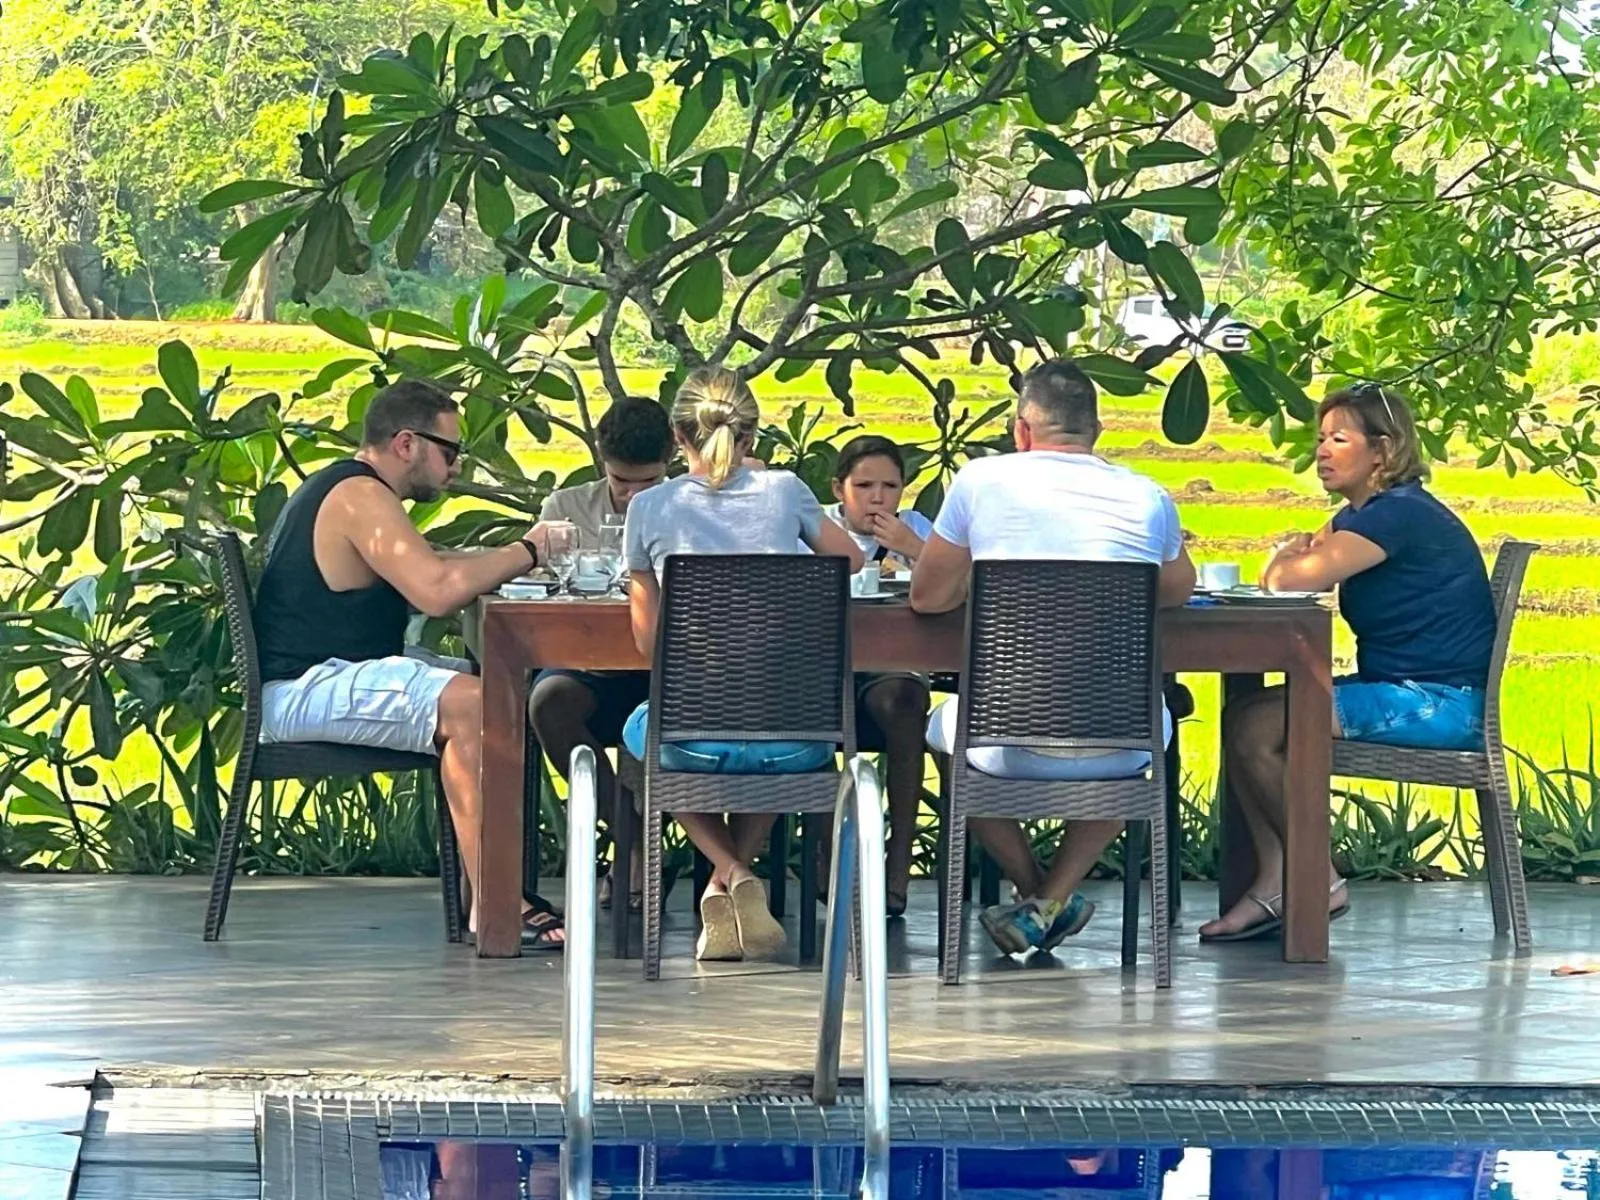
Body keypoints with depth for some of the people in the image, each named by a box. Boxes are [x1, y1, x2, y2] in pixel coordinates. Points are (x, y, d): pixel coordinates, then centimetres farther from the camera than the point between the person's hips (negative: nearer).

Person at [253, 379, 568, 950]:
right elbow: (437, 591, -26)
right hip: (302, 692, -12)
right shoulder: (360, 497, -15)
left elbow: (426, 571, 22)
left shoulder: (343, 489, 21)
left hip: (321, 680, 12)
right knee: (469, 704, -29)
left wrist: (508, 560, 6)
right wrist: (525, 552, -14)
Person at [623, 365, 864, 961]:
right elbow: (850, 558, 27)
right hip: (794, 739, 2)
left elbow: (648, 638, 12)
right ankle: (735, 881, 21)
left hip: (694, 736, -2)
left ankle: (732, 874, 14)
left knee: (640, 729, 36)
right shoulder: (783, 491, 5)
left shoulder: (650, 508, 2)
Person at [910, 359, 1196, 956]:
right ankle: (1052, 904, 22)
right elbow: (1178, 592, 26)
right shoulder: (1148, 497, 6)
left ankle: (1034, 890, 30)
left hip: (1013, 743, -1)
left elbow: (927, 597, 11)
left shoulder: (981, 480, 0)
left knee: (943, 727, 34)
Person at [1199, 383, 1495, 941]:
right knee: (1243, 720, 1)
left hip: (1438, 704, -11)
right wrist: (1298, 552, -11)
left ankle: (1321, 883, -7)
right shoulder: (1359, 517, 18)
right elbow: (1276, 578, 11)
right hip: (1398, 693, 11)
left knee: (1255, 728, -17)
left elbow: (1288, 579, -24)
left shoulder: (1400, 514, -16)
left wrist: (1289, 559, 0)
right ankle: (1273, 882, -8)